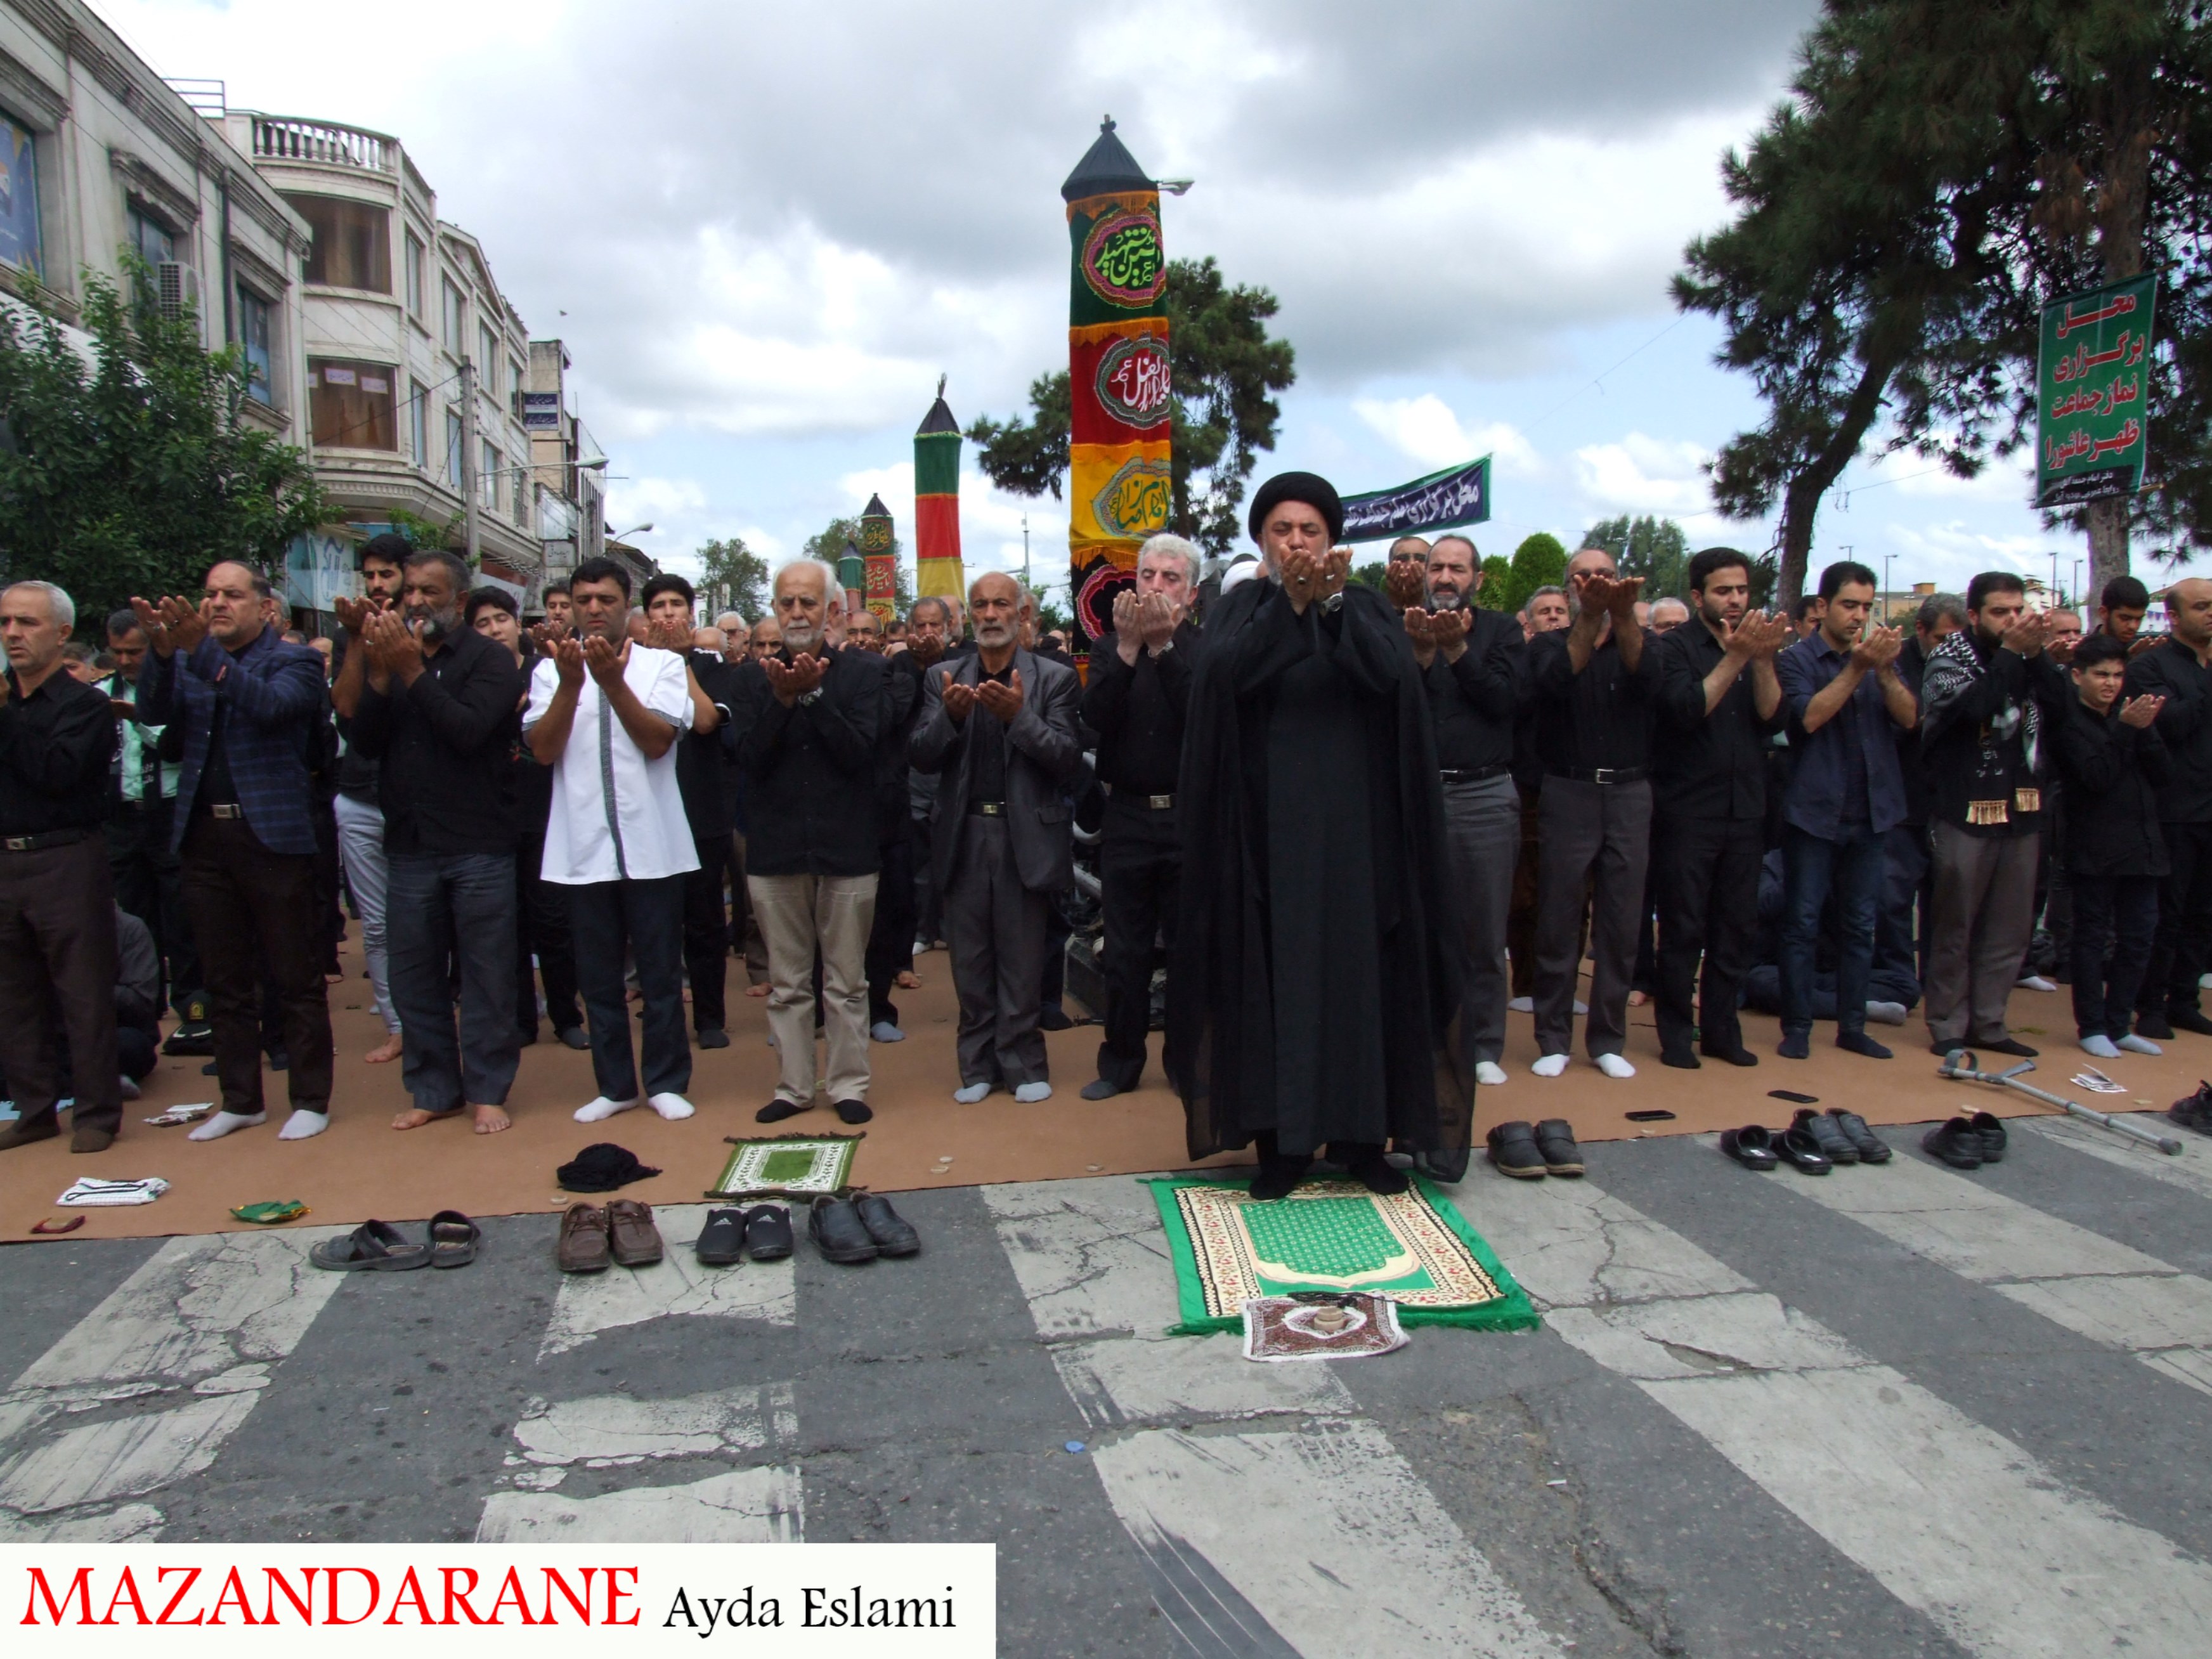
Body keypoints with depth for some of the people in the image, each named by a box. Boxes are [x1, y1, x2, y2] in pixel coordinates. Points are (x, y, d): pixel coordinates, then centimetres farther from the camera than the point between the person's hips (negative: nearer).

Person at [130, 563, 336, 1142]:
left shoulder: (294, 661, 1)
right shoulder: (188, 663, 14)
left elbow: (269, 705, -18)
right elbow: (153, 713, -3)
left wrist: (203, 649, -26)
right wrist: (163, 650, -19)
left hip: (273, 835, -5)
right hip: (204, 837, 5)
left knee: (294, 979, 2)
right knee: (226, 981, 12)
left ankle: (310, 1100, 11)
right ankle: (240, 1101, 22)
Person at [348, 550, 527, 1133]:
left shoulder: (491, 659, -2)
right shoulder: (392, 655, 11)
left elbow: (467, 730, -17)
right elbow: (365, 741, 1)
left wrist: (411, 672, -18)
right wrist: (380, 675, -11)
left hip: (479, 845, -4)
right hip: (410, 844, 5)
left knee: (486, 975, 2)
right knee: (413, 975, 9)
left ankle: (486, 1090, 13)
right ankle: (434, 1089, 21)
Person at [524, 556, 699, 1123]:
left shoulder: (662, 664, 2)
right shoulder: (550, 669, 6)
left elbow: (658, 741, -10)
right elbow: (543, 750, -5)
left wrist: (613, 681, -20)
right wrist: (571, 683, -17)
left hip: (652, 845, -1)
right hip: (582, 847, 2)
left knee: (661, 972, 6)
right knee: (598, 977, 9)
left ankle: (666, 1082, 19)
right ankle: (614, 1085, 22)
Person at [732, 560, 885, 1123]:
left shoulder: (863, 671, 0)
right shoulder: (756, 677, 7)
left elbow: (860, 752, -11)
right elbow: (749, 757, -4)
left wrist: (813, 694, -18)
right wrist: (783, 698, -17)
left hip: (846, 847, -2)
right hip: (775, 849, 2)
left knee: (847, 981, 6)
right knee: (786, 983, 10)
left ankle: (849, 1085, 17)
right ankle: (793, 1087, 21)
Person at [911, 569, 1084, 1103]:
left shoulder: (1054, 679, 1)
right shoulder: (944, 679, 8)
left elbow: (1069, 760, -8)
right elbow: (921, 758, 1)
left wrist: (1019, 715, -22)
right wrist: (950, 716, -18)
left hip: (1025, 835, -2)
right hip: (963, 835, 3)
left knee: (1022, 959, 4)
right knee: (970, 959, 9)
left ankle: (1023, 1064, 16)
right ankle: (978, 1065, 20)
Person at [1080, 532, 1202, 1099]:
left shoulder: (1204, 648, -2)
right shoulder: (1111, 647, 6)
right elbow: (1096, 717, -9)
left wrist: (1163, 645, -22)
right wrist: (1129, 647, -19)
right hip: (1127, 818, 2)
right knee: (1124, 950, 10)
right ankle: (1121, 1062, 23)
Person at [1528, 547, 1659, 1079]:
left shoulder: (1640, 641, 10)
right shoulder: (1549, 644, 6)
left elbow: (1648, 682, -13)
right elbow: (1555, 681, -17)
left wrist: (1623, 616, -29)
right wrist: (1590, 618, -30)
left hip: (1630, 795, 2)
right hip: (1569, 793, -2)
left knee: (1621, 924, 4)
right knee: (1558, 922, 0)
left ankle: (1608, 1039, 14)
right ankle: (1553, 1039, 10)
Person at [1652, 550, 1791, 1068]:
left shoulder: (1757, 643, 11)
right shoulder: (1677, 646, -4)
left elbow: (1774, 718, -2)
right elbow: (1687, 709, -19)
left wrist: (1763, 660, -16)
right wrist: (1735, 657, -24)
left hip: (1744, 810, 5)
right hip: (1687, 811, -5)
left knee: (1737, 928, 9)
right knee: (1684, 930, 0)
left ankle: (1721, 1029, 20)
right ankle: (1676, 1032, 10)